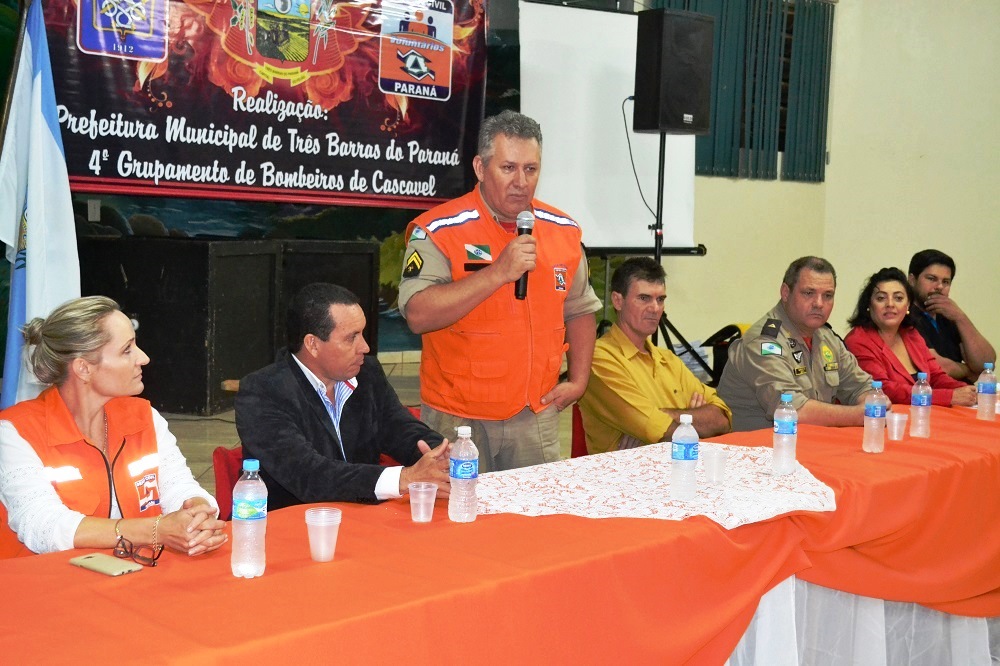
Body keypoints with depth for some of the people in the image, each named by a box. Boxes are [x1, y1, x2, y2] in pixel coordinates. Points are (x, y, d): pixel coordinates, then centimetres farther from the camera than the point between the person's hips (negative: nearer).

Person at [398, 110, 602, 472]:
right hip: (457, 417, -4)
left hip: (537, 415, 4)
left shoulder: (563, 230, 6)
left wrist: (578, 381, 7)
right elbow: (418, 315, -22)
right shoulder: (438, 230, -11)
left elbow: (580, 309, 18)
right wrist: (498, 272, -26)